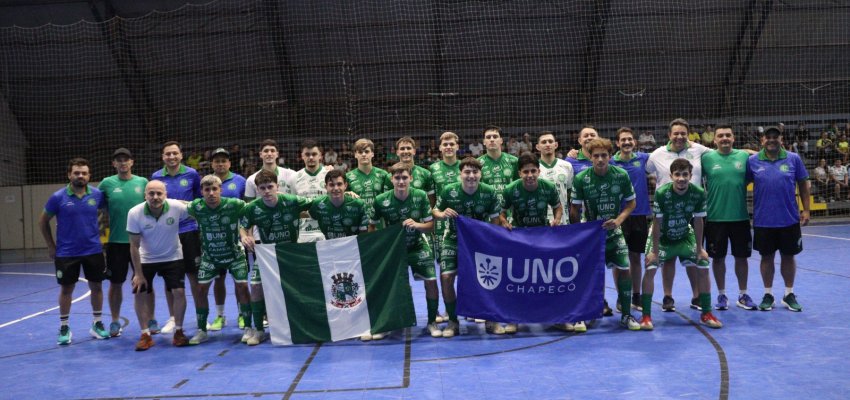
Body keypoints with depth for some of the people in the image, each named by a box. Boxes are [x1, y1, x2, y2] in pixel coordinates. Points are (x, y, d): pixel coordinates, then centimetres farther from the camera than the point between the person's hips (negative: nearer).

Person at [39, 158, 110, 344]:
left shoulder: (97, 194, -5)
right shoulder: (58, 197, -9)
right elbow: (43, 221, 3)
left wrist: (100, 232, 5)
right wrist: (51, 246, 2)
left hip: (93, 251, 2)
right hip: (66, 253, -2)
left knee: (96, 286, 8)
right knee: (66, 289, 7)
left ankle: (97, 324, 22)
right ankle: (64, 328, 19)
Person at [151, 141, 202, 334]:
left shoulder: (192, 174, -1)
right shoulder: (156, 177, 3)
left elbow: (200, 199, 9)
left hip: (189, 230, -1)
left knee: (194, 274, 2)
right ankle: (172, 318, 20)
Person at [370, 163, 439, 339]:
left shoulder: (421, 196, -15)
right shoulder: (381, 200, -17)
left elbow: (430, 225, -8)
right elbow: (372, 226, -1)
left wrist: (416, 225, -27)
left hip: (418, 246, 0)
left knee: (431, 281, -9)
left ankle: (432, 322, 10)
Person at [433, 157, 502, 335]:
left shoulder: (489, 192, -16)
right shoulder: (448, 191, -17)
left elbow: (495, 220, -4)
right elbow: (436, 211, -2)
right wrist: (443, 215, -25)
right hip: (453, 240, 0)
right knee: (446, 277, -12)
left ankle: (491, 320, 15)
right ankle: (453, 321, 7)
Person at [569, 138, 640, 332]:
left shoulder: (621, 175, -11)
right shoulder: (581, 178, -15)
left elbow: (631, 202, 2)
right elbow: (575, 209, -6)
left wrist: (619, 220, -13)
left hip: (613, 231, 2)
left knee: (624, 270, -4)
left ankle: (626, 315, 11)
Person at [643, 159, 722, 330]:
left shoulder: (699, 193, -20)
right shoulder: (662, 193, -29)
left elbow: (698, 221, -8)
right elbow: (657, 222, -21)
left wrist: (699, 249, -3)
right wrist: (654, 251, -18)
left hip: (685, 236, 3)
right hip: (662, 237, -3)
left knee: (703, 268, -2)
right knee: (650, 269, -17)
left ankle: (706, 314, 14)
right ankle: (646, 316, -6)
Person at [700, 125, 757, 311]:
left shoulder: (744, 156, 2)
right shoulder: (707, 158, -2)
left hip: (740, 217, 1)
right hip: (715, 217, -1)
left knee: (741, 257, 9)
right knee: (718, 257, 7)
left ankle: (743, 295, 24)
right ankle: (721, 295, 22)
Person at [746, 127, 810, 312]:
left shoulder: (794, 159, 0)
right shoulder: (752, 161, -2)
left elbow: (803, 185, 5)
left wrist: (806, 210, 1)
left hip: (789, 219, 1)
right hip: (763, 220, 0)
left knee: (788, 255, 10)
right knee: (767, 257, 8)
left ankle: (789, 294, 24)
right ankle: (768, 295, 21)